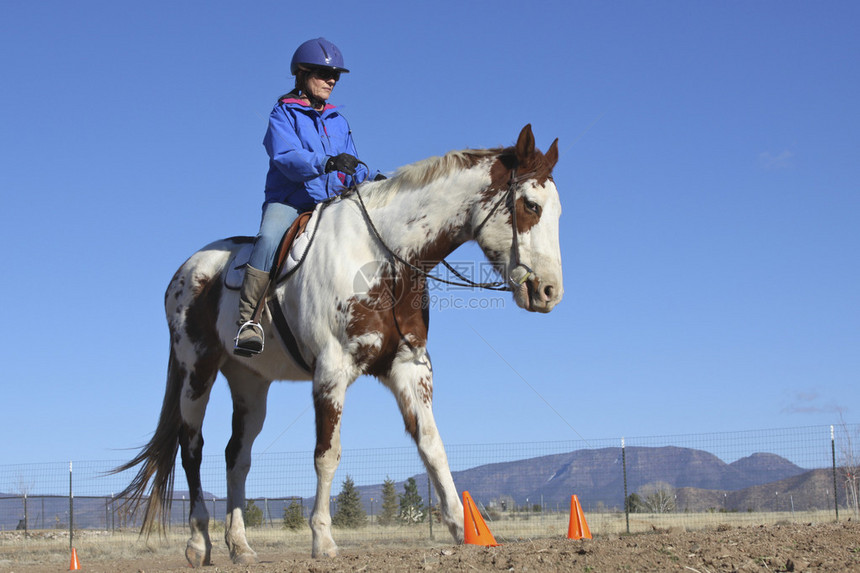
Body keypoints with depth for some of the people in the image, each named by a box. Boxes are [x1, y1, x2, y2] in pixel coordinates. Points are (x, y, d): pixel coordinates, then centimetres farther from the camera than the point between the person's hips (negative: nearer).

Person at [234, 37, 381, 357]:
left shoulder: (338, 122, 21)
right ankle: (248, 321, -34)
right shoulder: (283, 115, 4)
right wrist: (326, 163, -31)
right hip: (288, 201, -5)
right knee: (269, 240, -35)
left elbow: (352, 170, 17)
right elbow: (287, 158, -14)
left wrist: (372, 178, -6)